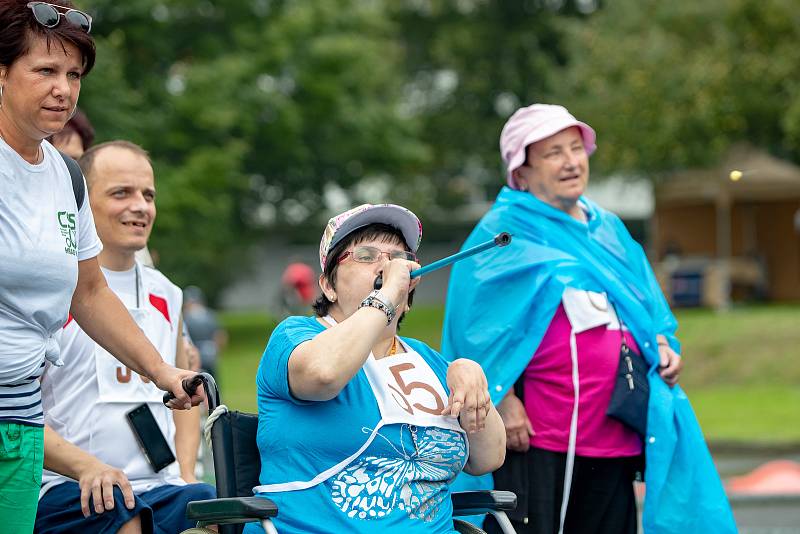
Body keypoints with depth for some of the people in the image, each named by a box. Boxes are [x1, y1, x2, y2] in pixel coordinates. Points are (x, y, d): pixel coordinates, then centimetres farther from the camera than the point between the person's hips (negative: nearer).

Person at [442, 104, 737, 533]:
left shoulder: (609, 230, 19)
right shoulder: (505, 231, -2)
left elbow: (647, 310, 25)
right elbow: (482, 324, -10)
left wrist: (663, 347, 4)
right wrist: (502, 400, -18)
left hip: (614, 438, 7)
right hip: (533, 434, -7)